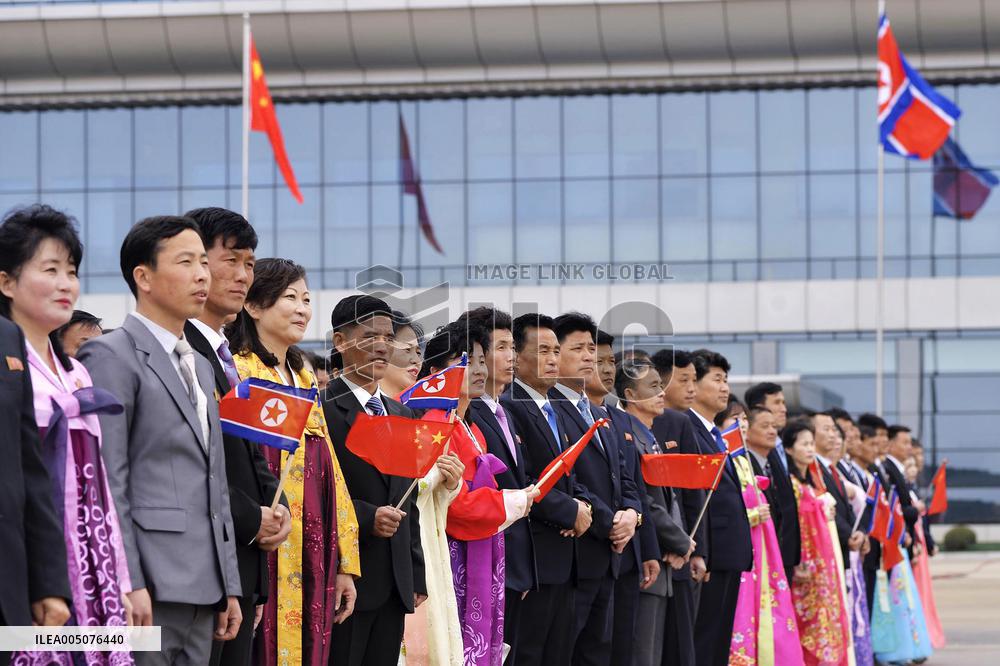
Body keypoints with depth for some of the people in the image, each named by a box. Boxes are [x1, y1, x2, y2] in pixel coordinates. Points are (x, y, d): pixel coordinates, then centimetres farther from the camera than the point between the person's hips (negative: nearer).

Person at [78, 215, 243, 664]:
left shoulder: (199, 367, 22)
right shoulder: (111, 356, -5)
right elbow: (105, 484, -12)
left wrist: (229, 587, 16)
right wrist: (128, 584, -19)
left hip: (202, 590, 8)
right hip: (148, 590, -8)